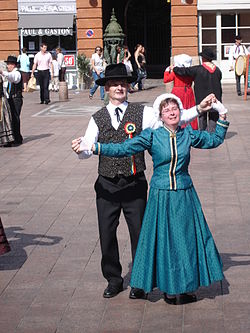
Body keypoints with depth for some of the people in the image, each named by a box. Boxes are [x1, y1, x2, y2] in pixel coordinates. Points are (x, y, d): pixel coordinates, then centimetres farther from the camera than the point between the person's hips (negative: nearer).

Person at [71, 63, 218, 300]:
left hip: (134, 184, -1)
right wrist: (80, 149, -27)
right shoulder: (97, 118, 5)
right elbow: (88, 148, -5)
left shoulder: (142, 113, 1)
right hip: (107, 186, 1)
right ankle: (113, 280, 26)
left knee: (138, 233, 5)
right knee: (107, 234, 7)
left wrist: (199, 109, -12)